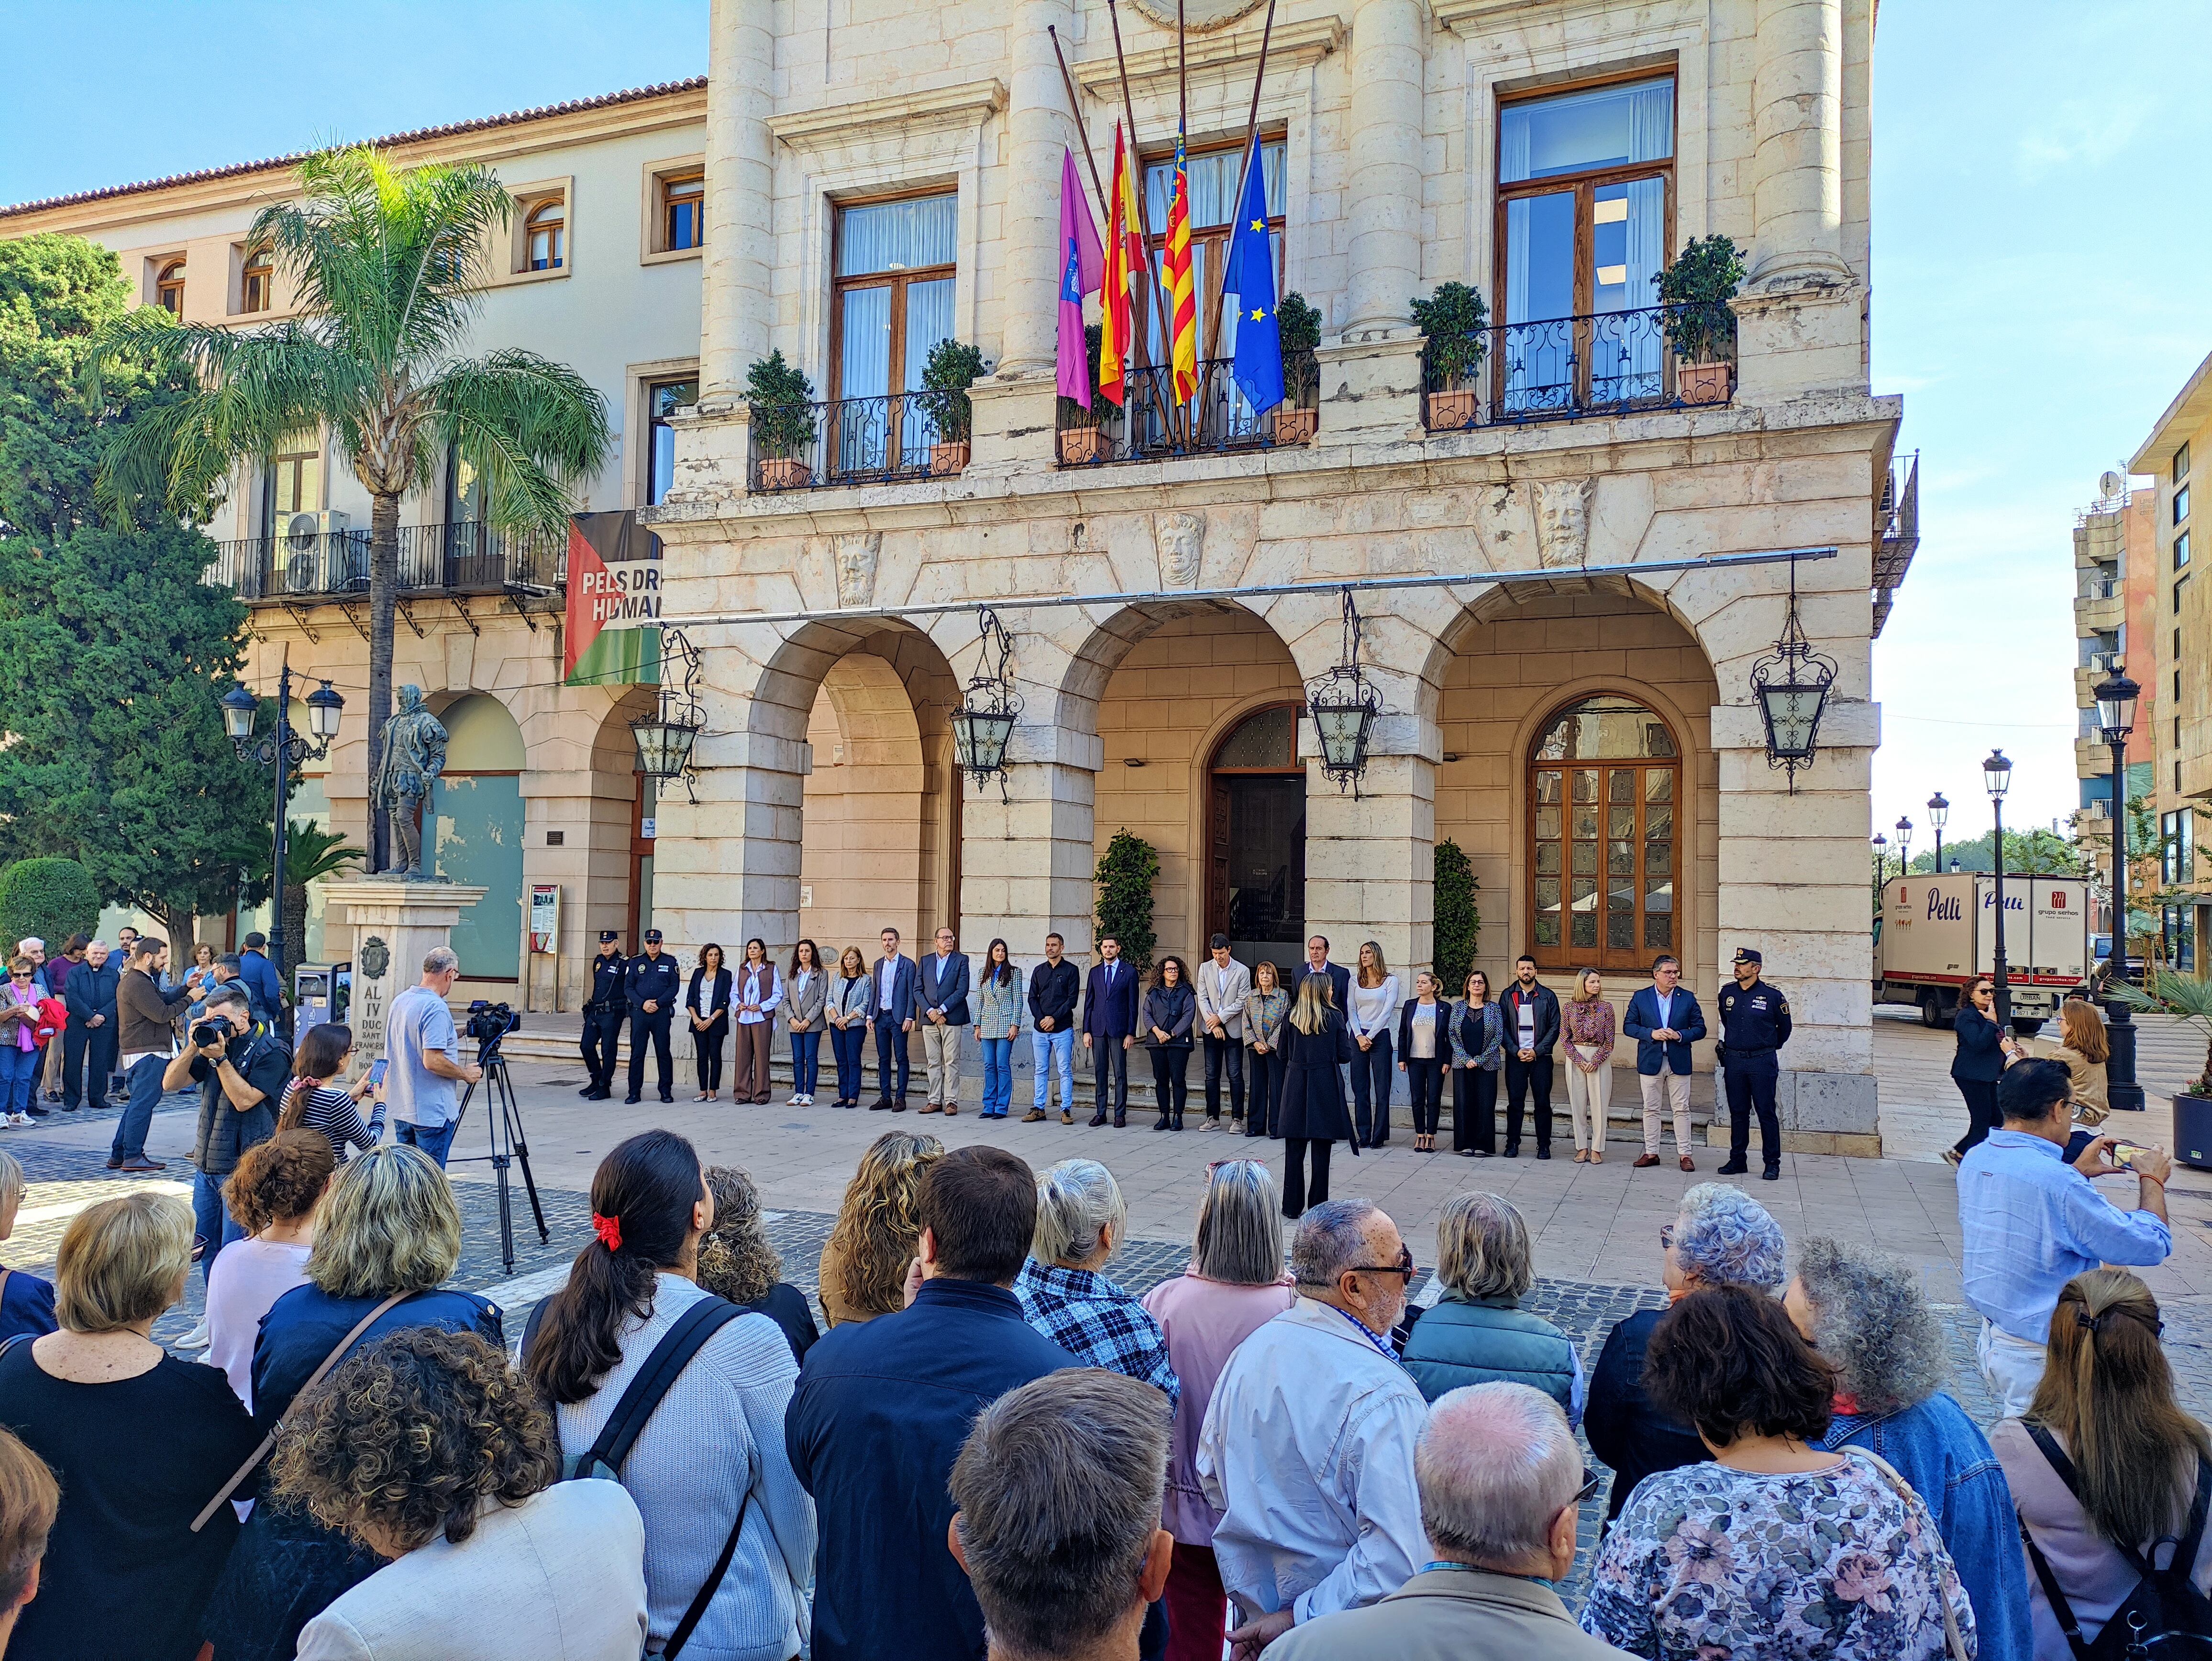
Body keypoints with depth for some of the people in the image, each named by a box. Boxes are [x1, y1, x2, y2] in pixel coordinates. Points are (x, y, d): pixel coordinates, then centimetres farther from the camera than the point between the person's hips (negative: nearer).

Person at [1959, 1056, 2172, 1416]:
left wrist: (2077, 1171, 18)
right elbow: (2152, 1246, -15)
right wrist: (2152, 1180, 1)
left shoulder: (1975, 1160, -1)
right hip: (2039, 1356, -8)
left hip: (1990, 1335, 8)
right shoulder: (2059, 1184, -26)